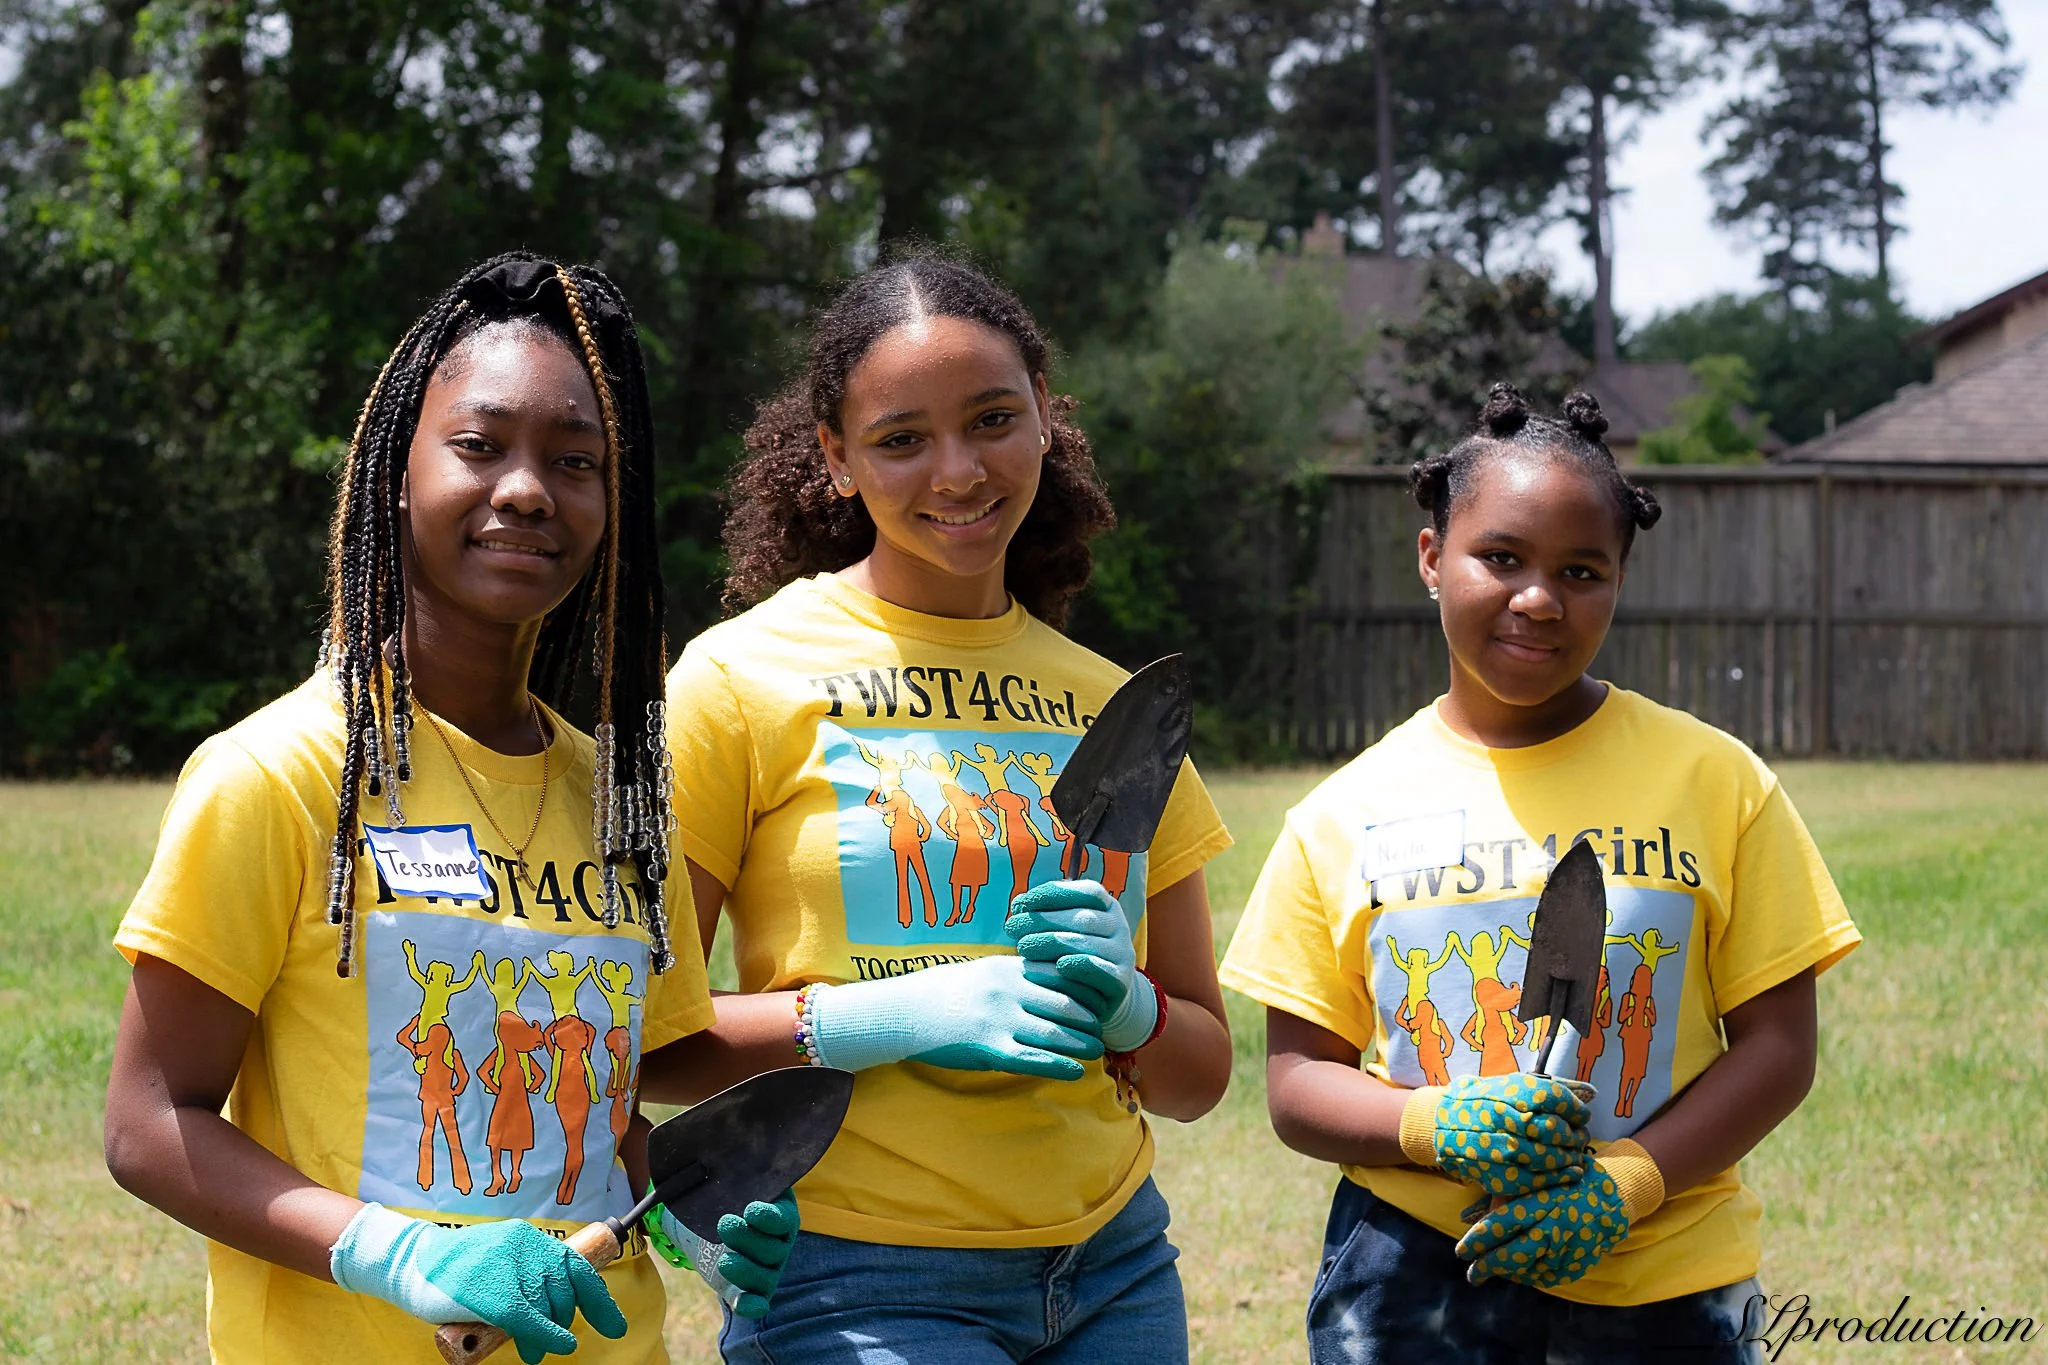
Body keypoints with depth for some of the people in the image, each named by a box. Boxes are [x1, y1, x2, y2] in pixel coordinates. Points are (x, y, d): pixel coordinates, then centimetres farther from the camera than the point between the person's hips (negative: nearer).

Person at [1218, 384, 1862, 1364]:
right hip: (1414, 1271, 0)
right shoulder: (1341, 820, 2)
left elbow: (1776, 1046, -1)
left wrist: (1622, 1184, -14)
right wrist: (1437, 1127, -16)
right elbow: (1297, 1081, 3)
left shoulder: (1712, 780, 0)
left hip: (1663, 1279, 0)